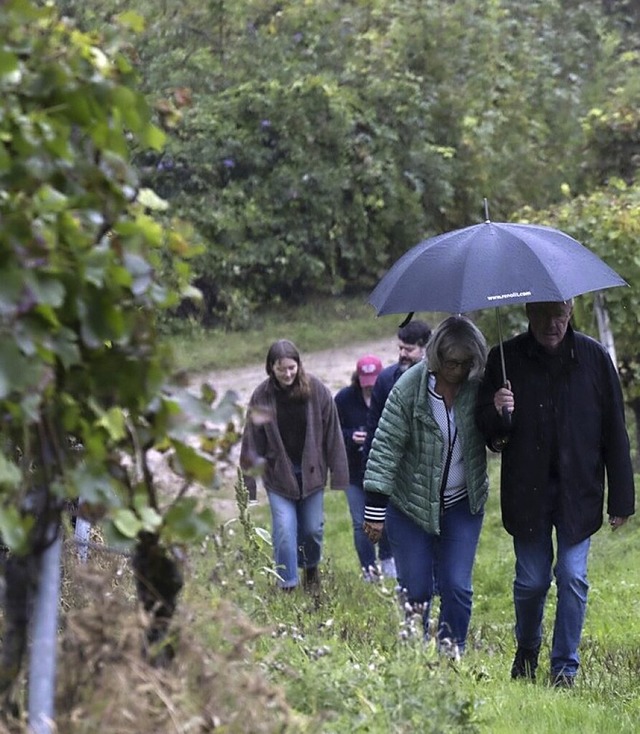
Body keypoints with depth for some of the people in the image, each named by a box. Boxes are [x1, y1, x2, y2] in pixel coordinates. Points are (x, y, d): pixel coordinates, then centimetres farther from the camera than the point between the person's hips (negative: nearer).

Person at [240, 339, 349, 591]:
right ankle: (287, 585, 2)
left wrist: (338, 473, -5)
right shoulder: (262, 396, -10)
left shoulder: (316, 390, -10)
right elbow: (253, 440, -6)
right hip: (278, 473, -1)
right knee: (284, 529, -7)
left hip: (311, 471, 1)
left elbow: (332, 433, -6)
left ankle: (311, 567, 40)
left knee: (312, 528, 11)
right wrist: (248, 482, -5)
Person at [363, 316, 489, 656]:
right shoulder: (410, 386, -15)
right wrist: (375, 508, -16)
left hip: (463, 505, 2)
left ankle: (451, 652, 11)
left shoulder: (479, 387, -7)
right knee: (415, 590, 2)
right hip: (411, 504, -2)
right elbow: (385, 447, -13)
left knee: (457, 586, -2)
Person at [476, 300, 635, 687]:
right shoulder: (506, 359, -2)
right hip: (527, 491, 0)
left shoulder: (594, 357, -1)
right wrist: (496, 414, -22)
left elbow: (615, 432, 2)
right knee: (531, 580, 5)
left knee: (572, 577, -4)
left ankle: (565, 667, 7)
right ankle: (527, 651, 31)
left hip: (579, 491, 0)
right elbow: (487, 430, 3)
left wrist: (621, 499, 1)